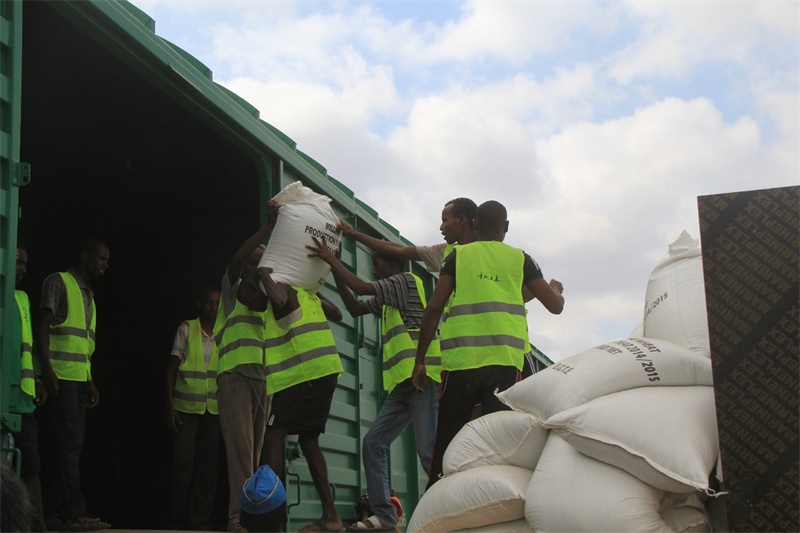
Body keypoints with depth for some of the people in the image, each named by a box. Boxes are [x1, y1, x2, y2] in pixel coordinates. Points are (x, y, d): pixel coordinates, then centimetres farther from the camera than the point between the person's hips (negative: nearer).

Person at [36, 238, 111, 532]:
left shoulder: (88, 294, 22)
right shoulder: (58, 282, -1)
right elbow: (42, 326, -9)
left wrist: (90, 381, 15)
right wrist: (46, 370, -18)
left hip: (79, 381, 8)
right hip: (60, 378, -8)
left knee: (65, 446, 5)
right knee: (67, 444, -11)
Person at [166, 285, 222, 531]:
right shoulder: (187, 328, 0)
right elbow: (172, 367, 0)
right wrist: (170, 404, -7)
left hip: (214, 409, 2)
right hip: (186, 407, -2)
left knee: (208, 465, 2)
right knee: (183, 464, -2)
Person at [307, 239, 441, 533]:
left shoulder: (407, 280, -1)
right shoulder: (388, 297, 26)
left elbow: (362, 288, -10)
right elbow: (355, 308, 23)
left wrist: (331, 259, -3)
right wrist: (334, 269, 17)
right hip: (403, 383, 10)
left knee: (429, 451, -14)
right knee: (373, 443, 4)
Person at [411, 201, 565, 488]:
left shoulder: (458, 255, 11)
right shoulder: (520, 258, 13)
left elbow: (433, 309, 3)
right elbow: (555, 306, 16)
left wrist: (419, 360, 8)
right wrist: (556, 289, 40)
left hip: (460, 360, 0)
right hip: (505, 360, 0)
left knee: (446, 443, 6)